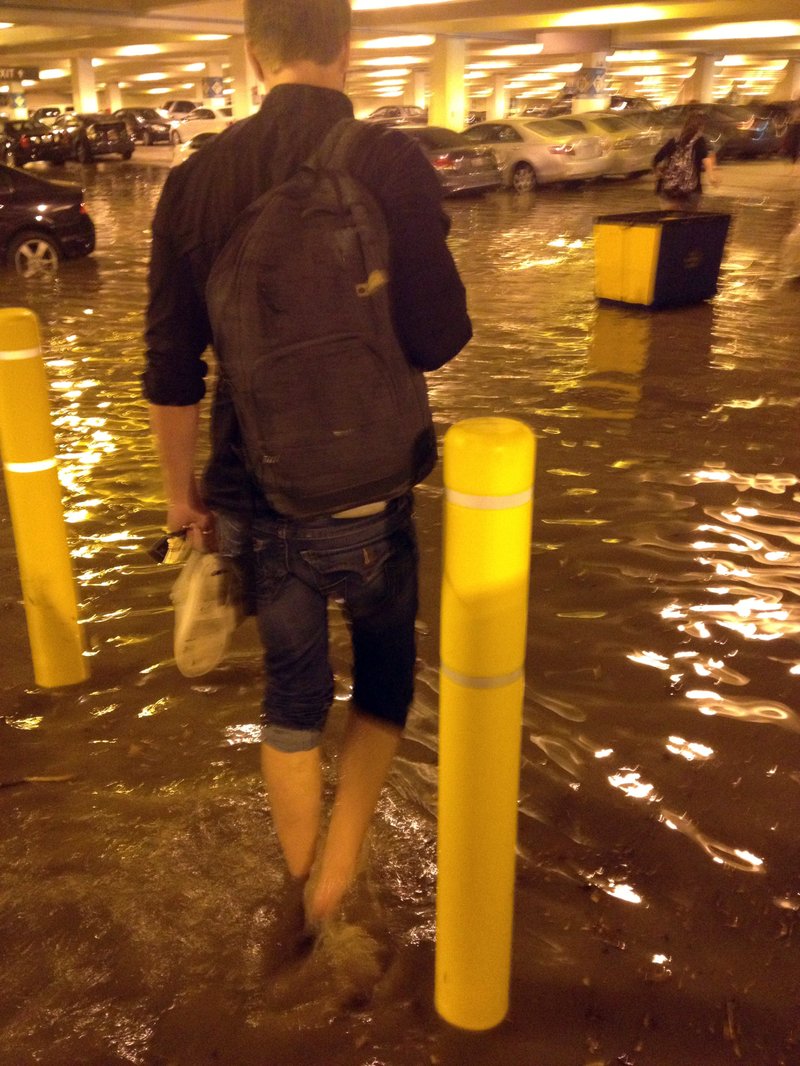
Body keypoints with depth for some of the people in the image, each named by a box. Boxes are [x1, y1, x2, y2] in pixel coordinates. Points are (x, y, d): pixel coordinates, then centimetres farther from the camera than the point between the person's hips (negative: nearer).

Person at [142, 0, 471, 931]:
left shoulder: (196, 179, -1)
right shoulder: (391, 163, -12)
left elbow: (171, 369, 2)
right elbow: (435, 339, -13)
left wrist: (179, 489, 14)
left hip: (253, 494, 3)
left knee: (291, 688, 20)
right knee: (383, 674, 22)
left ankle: (302, 888, 36)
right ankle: (338, 866, 17)